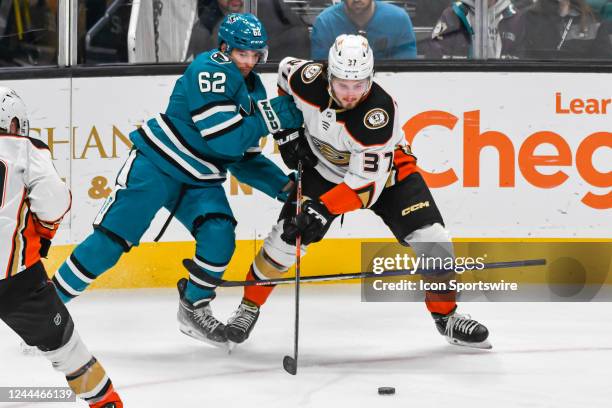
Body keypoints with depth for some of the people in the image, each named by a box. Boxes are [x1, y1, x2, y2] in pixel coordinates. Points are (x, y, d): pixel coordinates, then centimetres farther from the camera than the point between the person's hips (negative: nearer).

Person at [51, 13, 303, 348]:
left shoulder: (254, 90, 9)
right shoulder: (210, 69, -17)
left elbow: (245, 159, 14)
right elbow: (225, 139, -25)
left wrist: (282, 185, 2)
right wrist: (271, 116, -22)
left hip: (199, 181, 7)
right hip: (157, 163, -7)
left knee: (220, 235, -17)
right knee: (111, 239, -11)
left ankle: (194, 308, 3)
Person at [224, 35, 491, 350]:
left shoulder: (379, 112, -37)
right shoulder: (309, 80, -27)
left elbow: (368, 182, -35)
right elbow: (285, 69, 1)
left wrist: (324, 208, -45)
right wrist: (287, 132, -5)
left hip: (384, 170, -2)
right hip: (324, 168, 2)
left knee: (432, 240, -16)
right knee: (286, 236, -11)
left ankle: (447, 317, 4)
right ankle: (249, 307, 10)